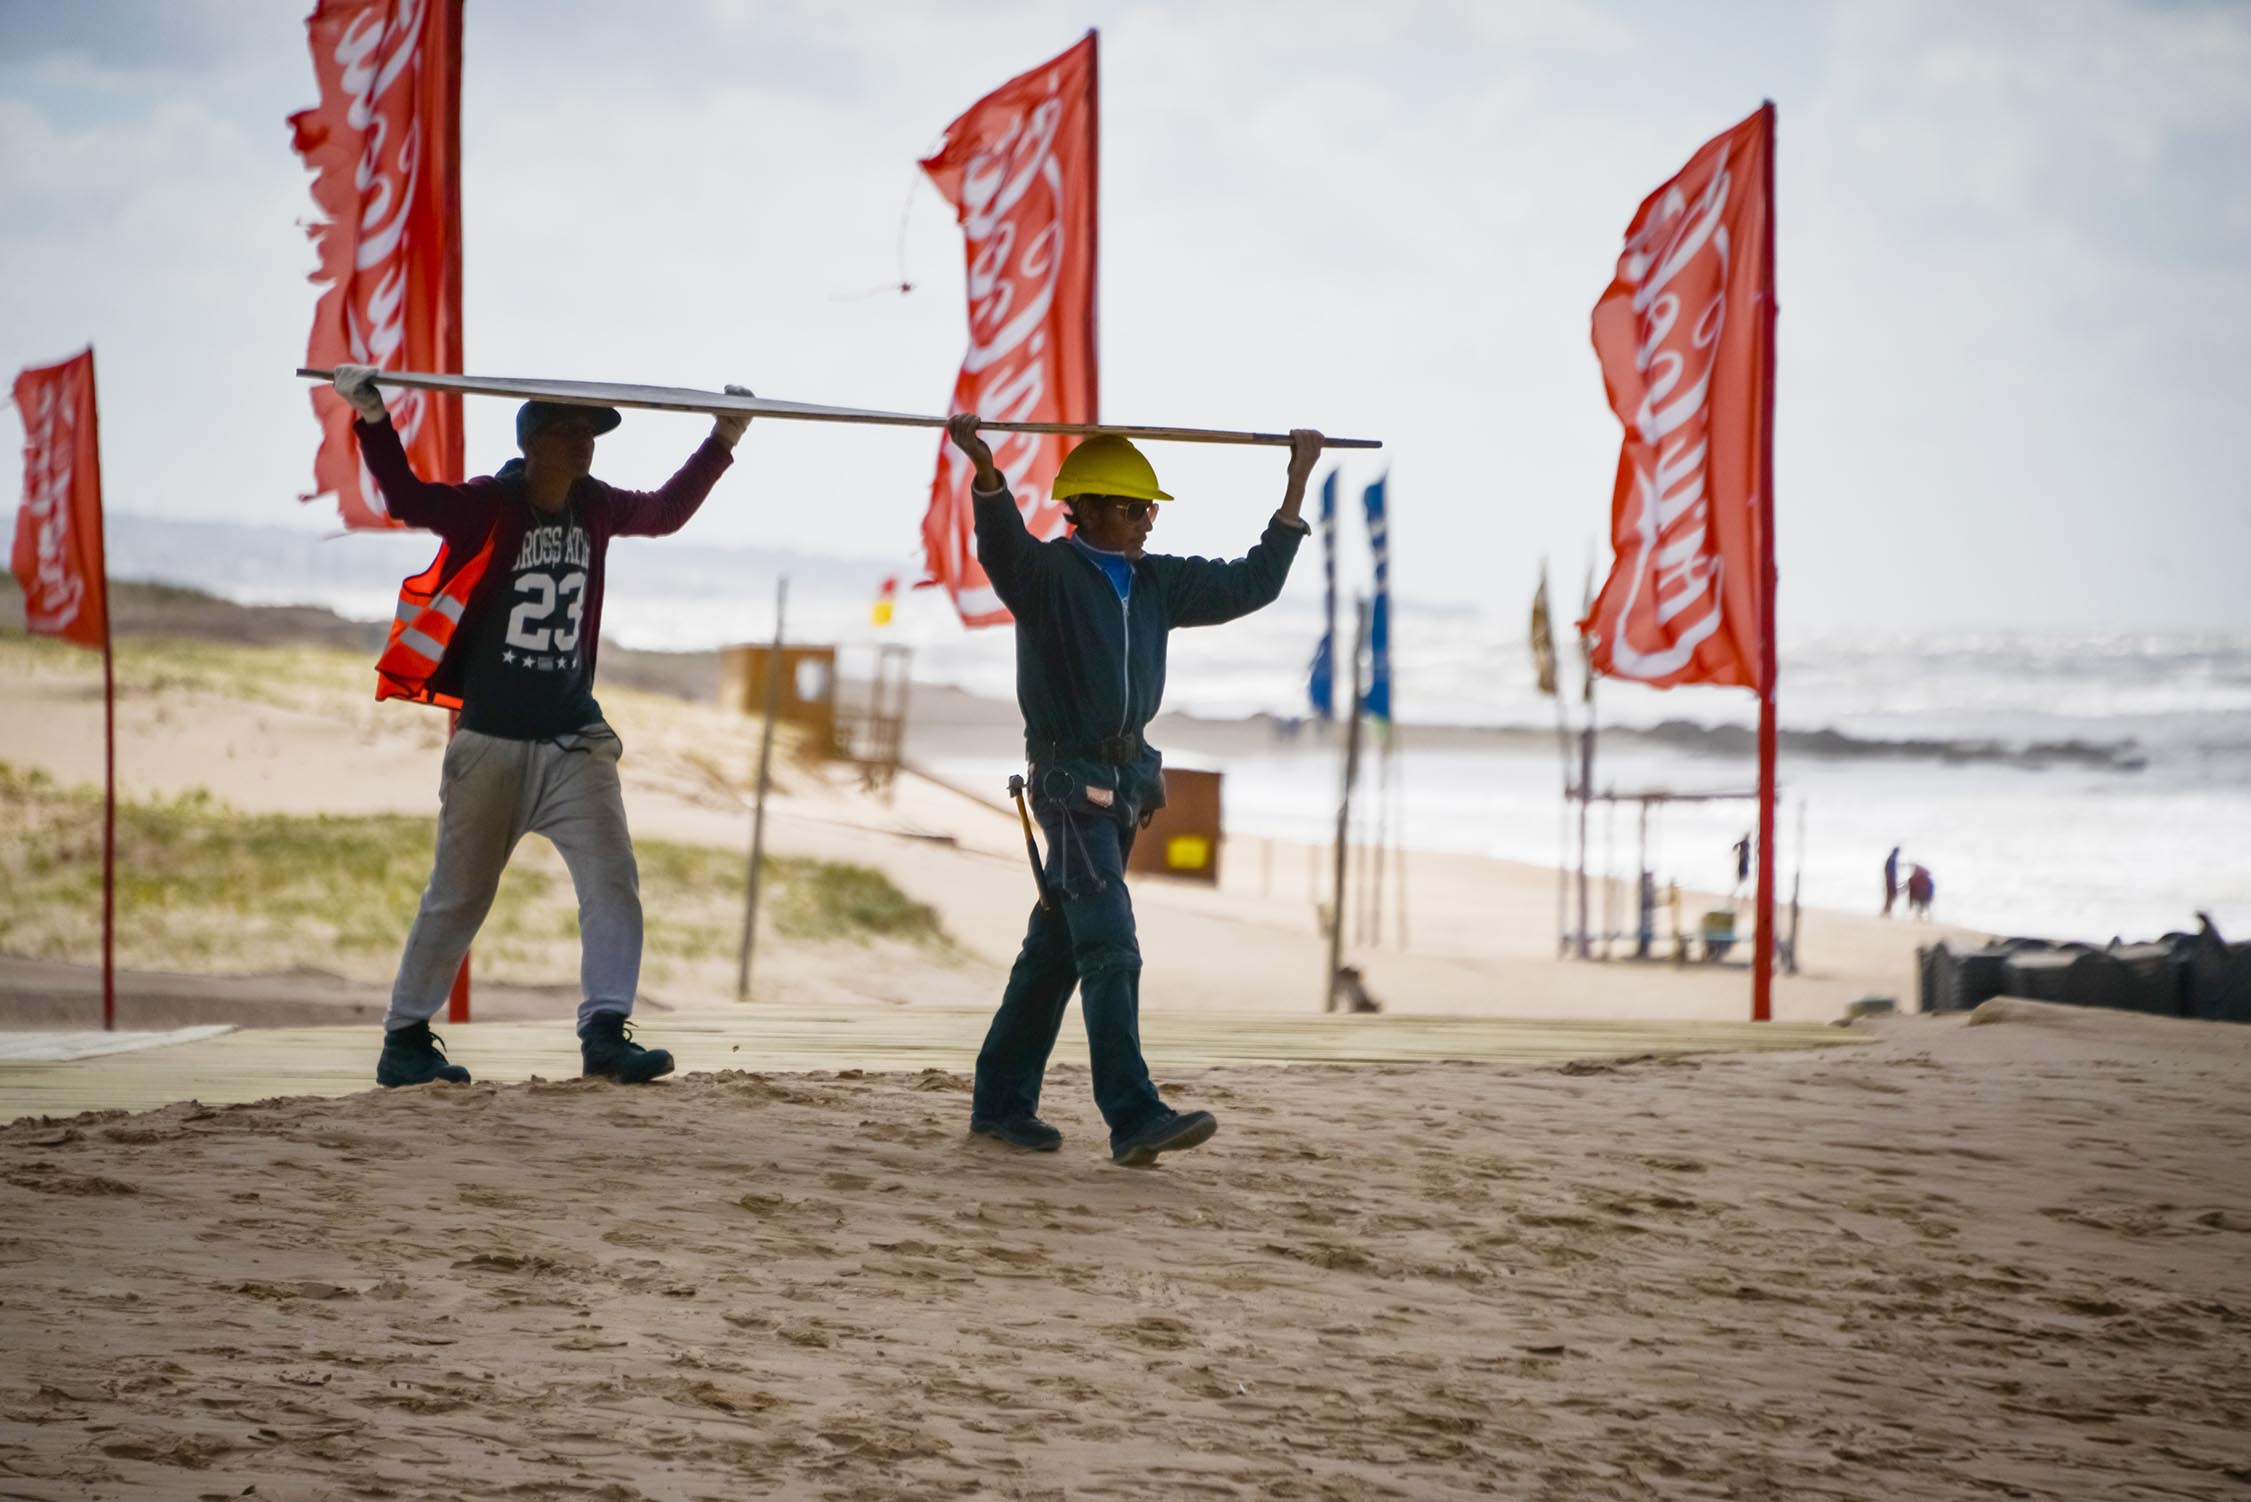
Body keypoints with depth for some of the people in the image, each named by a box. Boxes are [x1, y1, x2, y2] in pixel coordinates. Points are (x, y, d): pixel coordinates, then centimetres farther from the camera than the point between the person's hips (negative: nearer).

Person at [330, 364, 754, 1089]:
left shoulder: (594, 507, 6)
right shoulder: (489, 506, -9)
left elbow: (665, 513, 20)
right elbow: (407, 498, -21)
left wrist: (722, 442, 17)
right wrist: (374, 422, -34)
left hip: (573, 742, 4)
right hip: (491, 740, -4)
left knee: (614, 882, -9)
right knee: (457, 896, 3)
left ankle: (605, 1031, -8)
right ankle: (404, 1040, 14)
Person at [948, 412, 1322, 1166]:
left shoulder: (1156, 582, 11)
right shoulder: (1047, 573, -11)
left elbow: (1250, 585, 16)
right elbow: (1003, 544, -32)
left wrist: (1295, 485, 13)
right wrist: (984, 470, -52)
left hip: (1124, 782, 8)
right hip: (1069, 783, -8)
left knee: (1056, 946, 13)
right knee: (1110, 949, -16)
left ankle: (1001, 1103, 21)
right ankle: (1133, 1117, -22)